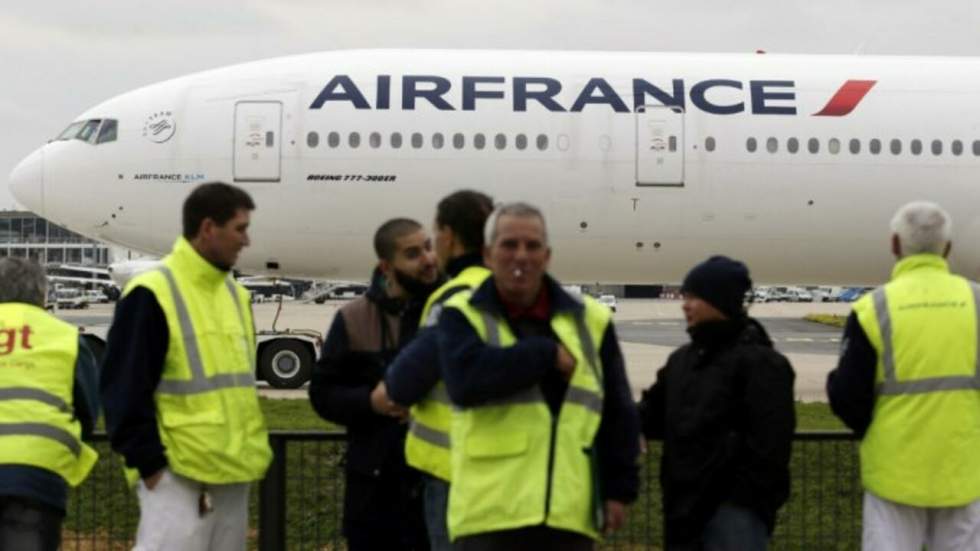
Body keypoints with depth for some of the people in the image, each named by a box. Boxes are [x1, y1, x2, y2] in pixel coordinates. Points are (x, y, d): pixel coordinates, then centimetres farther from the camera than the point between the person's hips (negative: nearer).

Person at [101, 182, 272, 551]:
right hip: (177, 474, -8)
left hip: (234, 472, 8)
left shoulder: (235, 294, 15)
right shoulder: (153, 294, -11)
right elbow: (124, 389, -13)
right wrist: (148, 461, -15)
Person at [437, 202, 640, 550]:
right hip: (490, 514, -3)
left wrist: (619, 488, 7)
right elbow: (464, 380, -20)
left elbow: (618, 414, 13)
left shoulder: (589, 321, 9)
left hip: (569, 515, 3)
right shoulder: (463, 316, 1)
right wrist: (548, 354, -14)